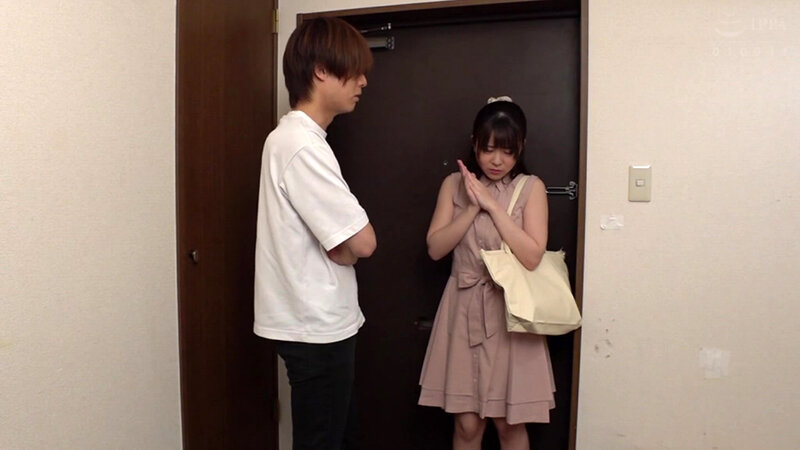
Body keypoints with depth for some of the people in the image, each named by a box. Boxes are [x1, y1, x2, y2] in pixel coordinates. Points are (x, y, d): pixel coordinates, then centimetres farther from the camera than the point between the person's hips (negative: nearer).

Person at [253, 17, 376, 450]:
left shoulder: (294, 137, 11)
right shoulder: (301, 145, -21)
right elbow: (362, 242, -22)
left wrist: (341, 247, -5)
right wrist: (347, 247, -3)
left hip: (322, 320, 10)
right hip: (316, 325, -9)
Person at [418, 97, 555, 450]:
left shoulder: (531, 188, -4)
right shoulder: (455, 184, 2)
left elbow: (531, 256, -14)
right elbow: (435, 248, -5)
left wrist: (492, 205, -17)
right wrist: (473, 207, -15)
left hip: (509, 311, -1)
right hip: (464, 309, 2)